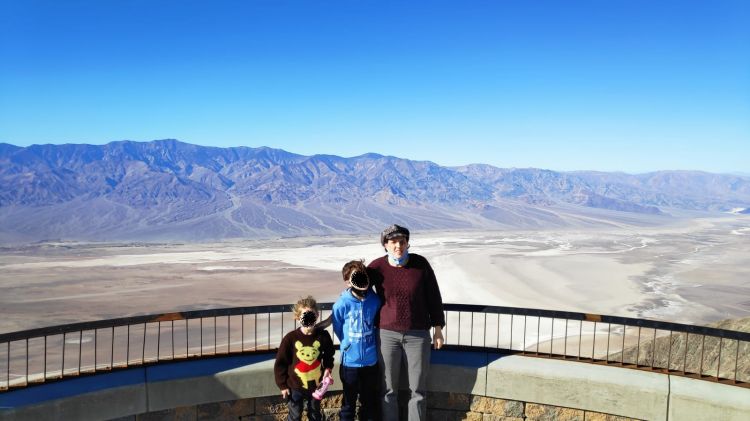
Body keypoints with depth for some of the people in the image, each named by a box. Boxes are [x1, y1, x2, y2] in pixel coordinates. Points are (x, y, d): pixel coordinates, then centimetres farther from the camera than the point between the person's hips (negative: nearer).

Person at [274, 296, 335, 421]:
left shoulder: (323, 336, -12)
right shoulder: (291, 338, -18)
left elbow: (329, 354, 9)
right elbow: (280, 363, -9)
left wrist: (328, 368, -8)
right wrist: (282, 385, -6)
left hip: (316, 384, 2)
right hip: (295, 386, -2)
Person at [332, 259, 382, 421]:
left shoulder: (375, 300, -8)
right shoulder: (342, 304, -16)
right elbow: (338, 329, -1)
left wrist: (370, 343, 9)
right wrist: (350, 345, 6)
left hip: (371, 360, 3)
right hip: (350, 361, -3)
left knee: (370, 401, 17)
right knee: (349, 402, 12)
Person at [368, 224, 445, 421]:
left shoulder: (420, 263, -8)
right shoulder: (377, 267, -9)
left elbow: (433, 296, 0)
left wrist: (438, 328, 2)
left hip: (418, 334, 0)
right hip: (388, 334, 0)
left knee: (417, 388, 8)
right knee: (389, 389, 8)